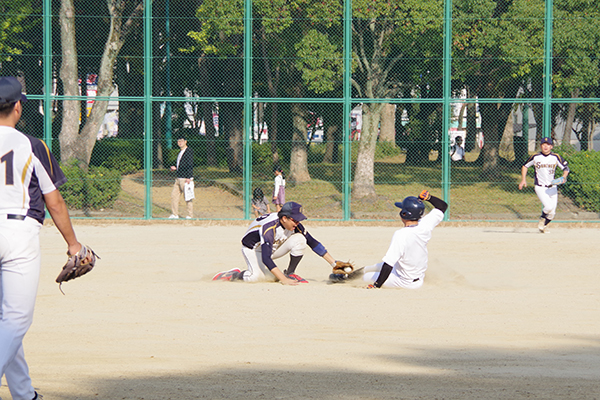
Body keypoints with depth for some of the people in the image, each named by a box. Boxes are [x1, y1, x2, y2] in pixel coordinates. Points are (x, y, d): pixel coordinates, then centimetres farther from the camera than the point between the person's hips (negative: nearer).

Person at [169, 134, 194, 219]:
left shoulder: (188, 151, -10)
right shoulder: (180, 152, 18)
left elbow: (190, 165, -16)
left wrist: (188, 178, -21)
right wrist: (175, 168, 11)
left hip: (186, 178, -9)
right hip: (179, 178, 9)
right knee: (174, 195, 5)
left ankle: (190, 215, 1)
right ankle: (175, 214, 10)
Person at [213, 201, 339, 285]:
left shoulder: (295, 225, -17)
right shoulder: (269, 228, -37)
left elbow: (313, 243, -8)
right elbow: (266, 258, -42)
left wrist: (333, 263, -13)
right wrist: (283, 280, -48)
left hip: (273, 247, 6)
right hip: (253, 249, -6)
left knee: (299, 239, -17)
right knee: (258, 276, -33)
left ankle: (290, 273, -5)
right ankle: (235, 275, -3)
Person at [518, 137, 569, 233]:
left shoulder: (556, 157, -2)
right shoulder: (535, 157, -4)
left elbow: (566, 168, 3)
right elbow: (525, 166, 11)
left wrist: (564, 177, -18)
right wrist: (523, 180, 2)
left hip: (552, 188, 3)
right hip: (540, 188, -3)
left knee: (552, 213, 4)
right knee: (548, 207, -23)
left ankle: (544, 226, 30)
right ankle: (542, 220, 7)